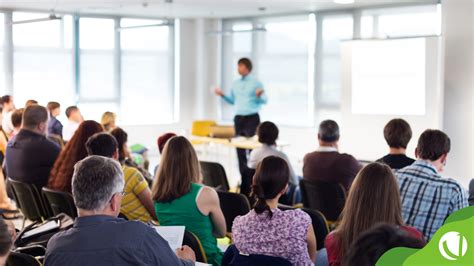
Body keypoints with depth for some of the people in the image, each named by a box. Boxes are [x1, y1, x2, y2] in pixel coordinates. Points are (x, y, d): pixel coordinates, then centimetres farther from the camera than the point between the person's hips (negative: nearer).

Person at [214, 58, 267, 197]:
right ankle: (244, 182, 9)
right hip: (239, 118, 6)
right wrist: (222, 95, 6)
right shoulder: (235, 84, 14)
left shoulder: (256, 83, -2)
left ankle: (253, 183, -8)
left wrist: (259, 95, -26)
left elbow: (265, 100, -6)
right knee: (240, 150, 4)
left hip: (252, 118, -6)